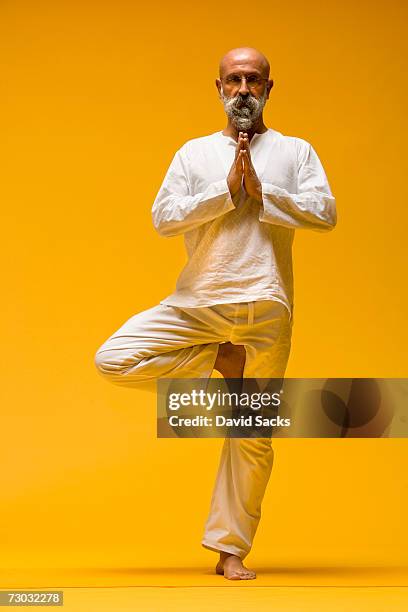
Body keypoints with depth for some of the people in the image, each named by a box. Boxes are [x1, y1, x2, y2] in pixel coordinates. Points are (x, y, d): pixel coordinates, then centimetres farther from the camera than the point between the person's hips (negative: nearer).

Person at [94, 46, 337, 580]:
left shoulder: (296, 151, 10)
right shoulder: (194, 153, 12)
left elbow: (325, 213, -4)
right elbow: (163, 217, -1)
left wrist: (262, 193, -11)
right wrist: (225, 191, -9)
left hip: (265, 308, -1)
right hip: (197, 304, 2)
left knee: (253, 437, 2)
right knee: (113, 359, -15)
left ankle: (230, 551, 14)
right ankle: (220, 359, 2)